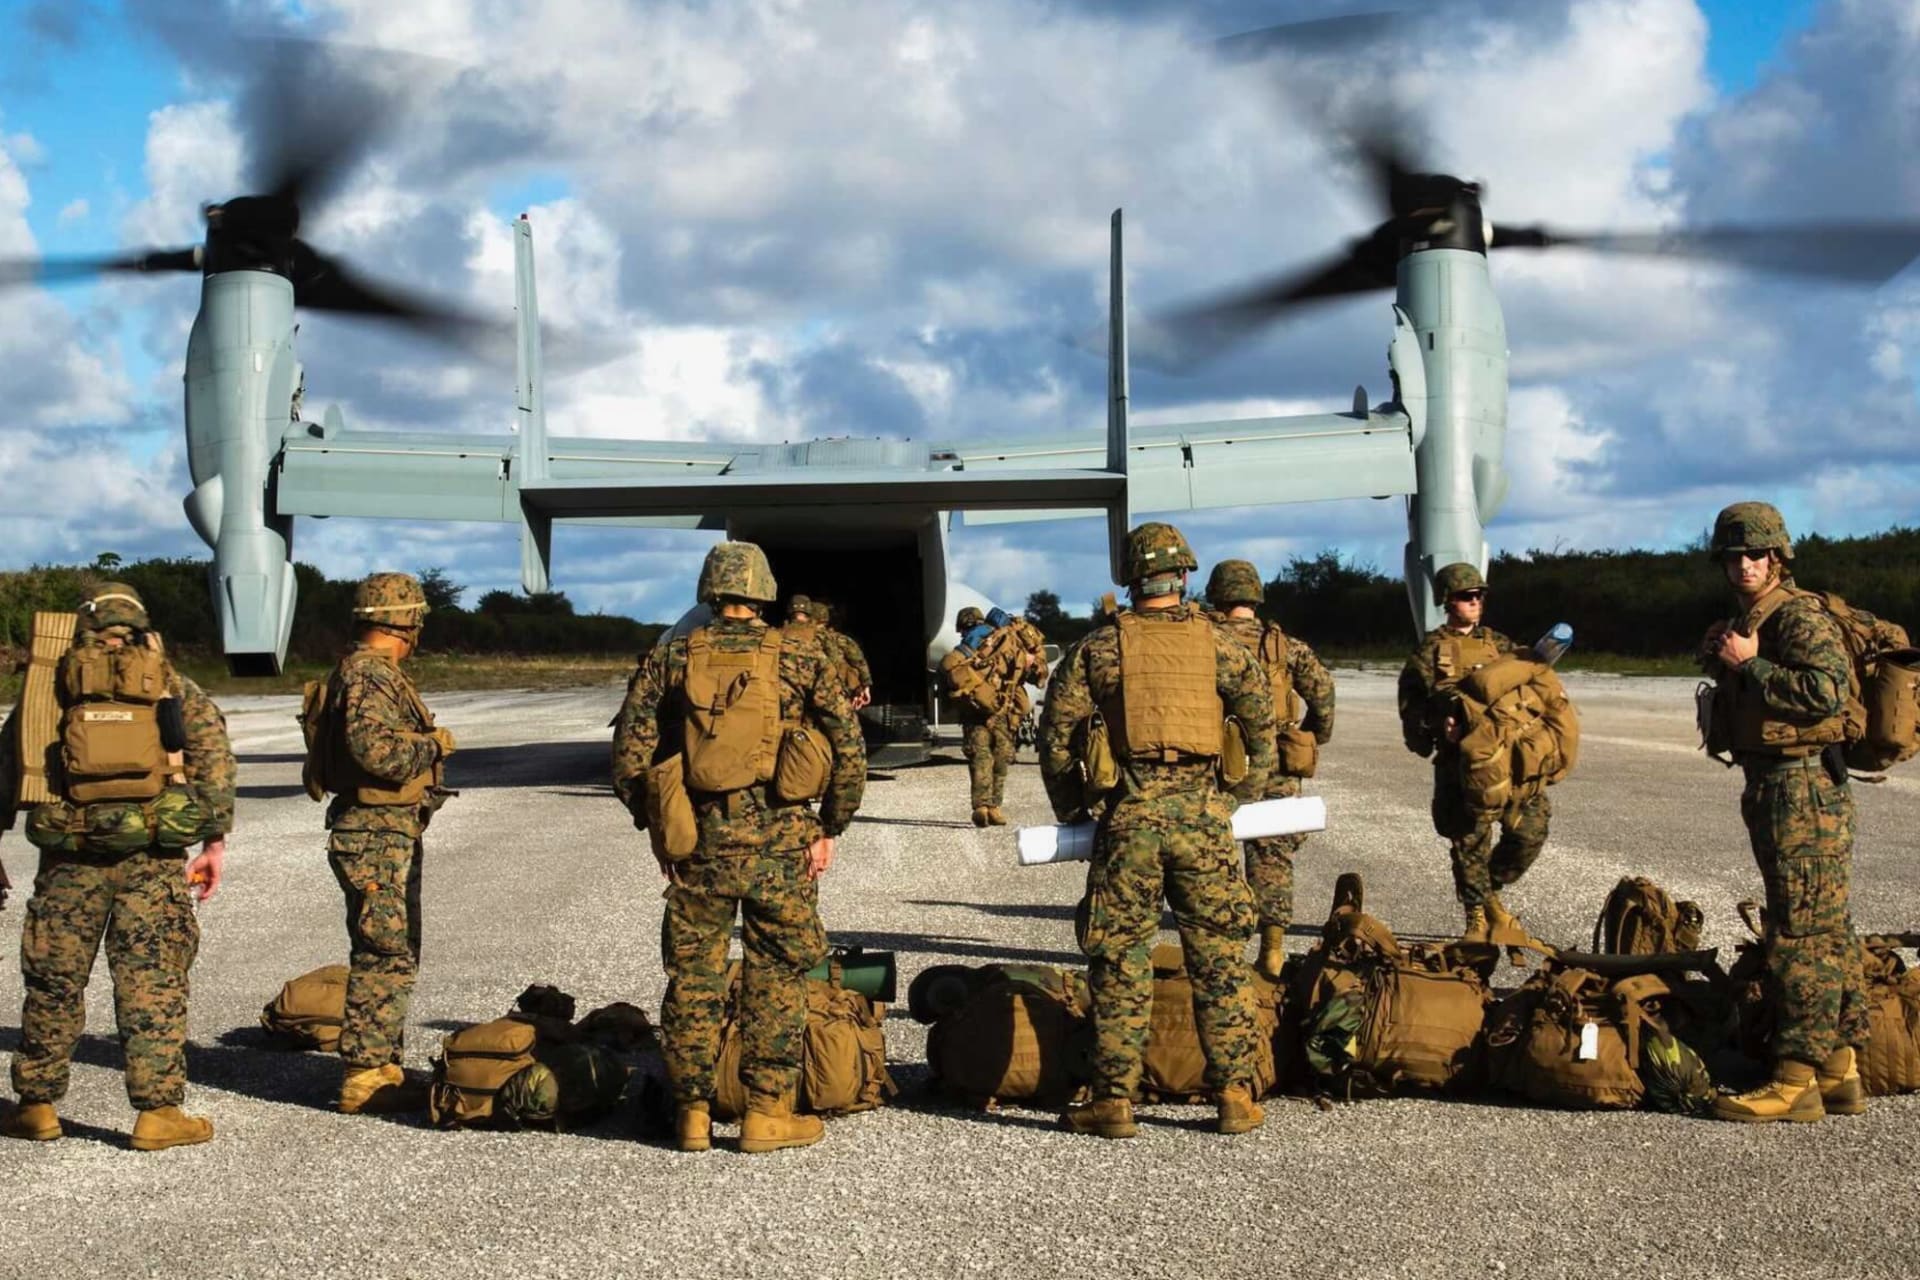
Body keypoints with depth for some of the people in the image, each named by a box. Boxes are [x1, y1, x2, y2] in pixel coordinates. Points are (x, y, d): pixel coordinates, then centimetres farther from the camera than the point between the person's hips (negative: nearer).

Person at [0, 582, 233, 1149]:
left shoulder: (51, 687, 11)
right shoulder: (172, 686, 8)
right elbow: (213, 754, -2)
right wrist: (215, 842, 1)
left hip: (70, 854, 1)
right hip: (152, 854, -1)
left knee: (54, 980, 12)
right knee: (154, 982, 2)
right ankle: (158, 1111, 1)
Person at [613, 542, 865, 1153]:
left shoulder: (669, 659, 3)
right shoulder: (803, 659, 1)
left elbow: (629, 753, 2)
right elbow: (849, 750, -2)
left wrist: (655, 827, 12)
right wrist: (828, 829, 7)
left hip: (696, 842, 1)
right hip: (779, 841, -1)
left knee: (693, 977, 11)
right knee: (776, 977, 9)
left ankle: (692, 1113, 17)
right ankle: (768, 1112, 12)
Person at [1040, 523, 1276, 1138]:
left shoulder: (1098, 648, 2)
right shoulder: (1215, 643, 4)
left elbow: (1055, 732, 2)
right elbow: (1263, 719, 5)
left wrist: (1071, 810, 13)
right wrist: (1247, 794, 17)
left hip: (1127, 815, -1)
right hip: (1201, 813, 1)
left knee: (1120, 961, 5)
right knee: (1218, 956, 8)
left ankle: (1114, 1100, 7)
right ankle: (1235, 1095, 11)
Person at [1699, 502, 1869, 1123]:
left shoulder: (1800, 616, -12)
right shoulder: (1742, 624, 18)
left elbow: (1828, 689, -26)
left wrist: (1749, 663, -19)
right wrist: (1722, 658, 11)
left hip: (1803, 789, -10)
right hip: (1772, 788, 10)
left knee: (1802, 933, -8)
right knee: (1828, 931, 13)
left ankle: (1797, 1081, -6)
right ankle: (1839, 1070, 19)